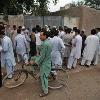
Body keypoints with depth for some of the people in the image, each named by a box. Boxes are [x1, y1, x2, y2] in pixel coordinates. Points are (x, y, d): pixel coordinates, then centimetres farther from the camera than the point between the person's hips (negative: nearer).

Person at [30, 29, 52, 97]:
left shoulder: (44, 44, -26)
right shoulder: (48, 42, 6)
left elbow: (42, 56, -25)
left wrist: (34, 61, -16)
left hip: (44, 63, -10)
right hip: (47, 61, 10)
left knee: (44, 77, 5)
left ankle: (45, 92, 21)